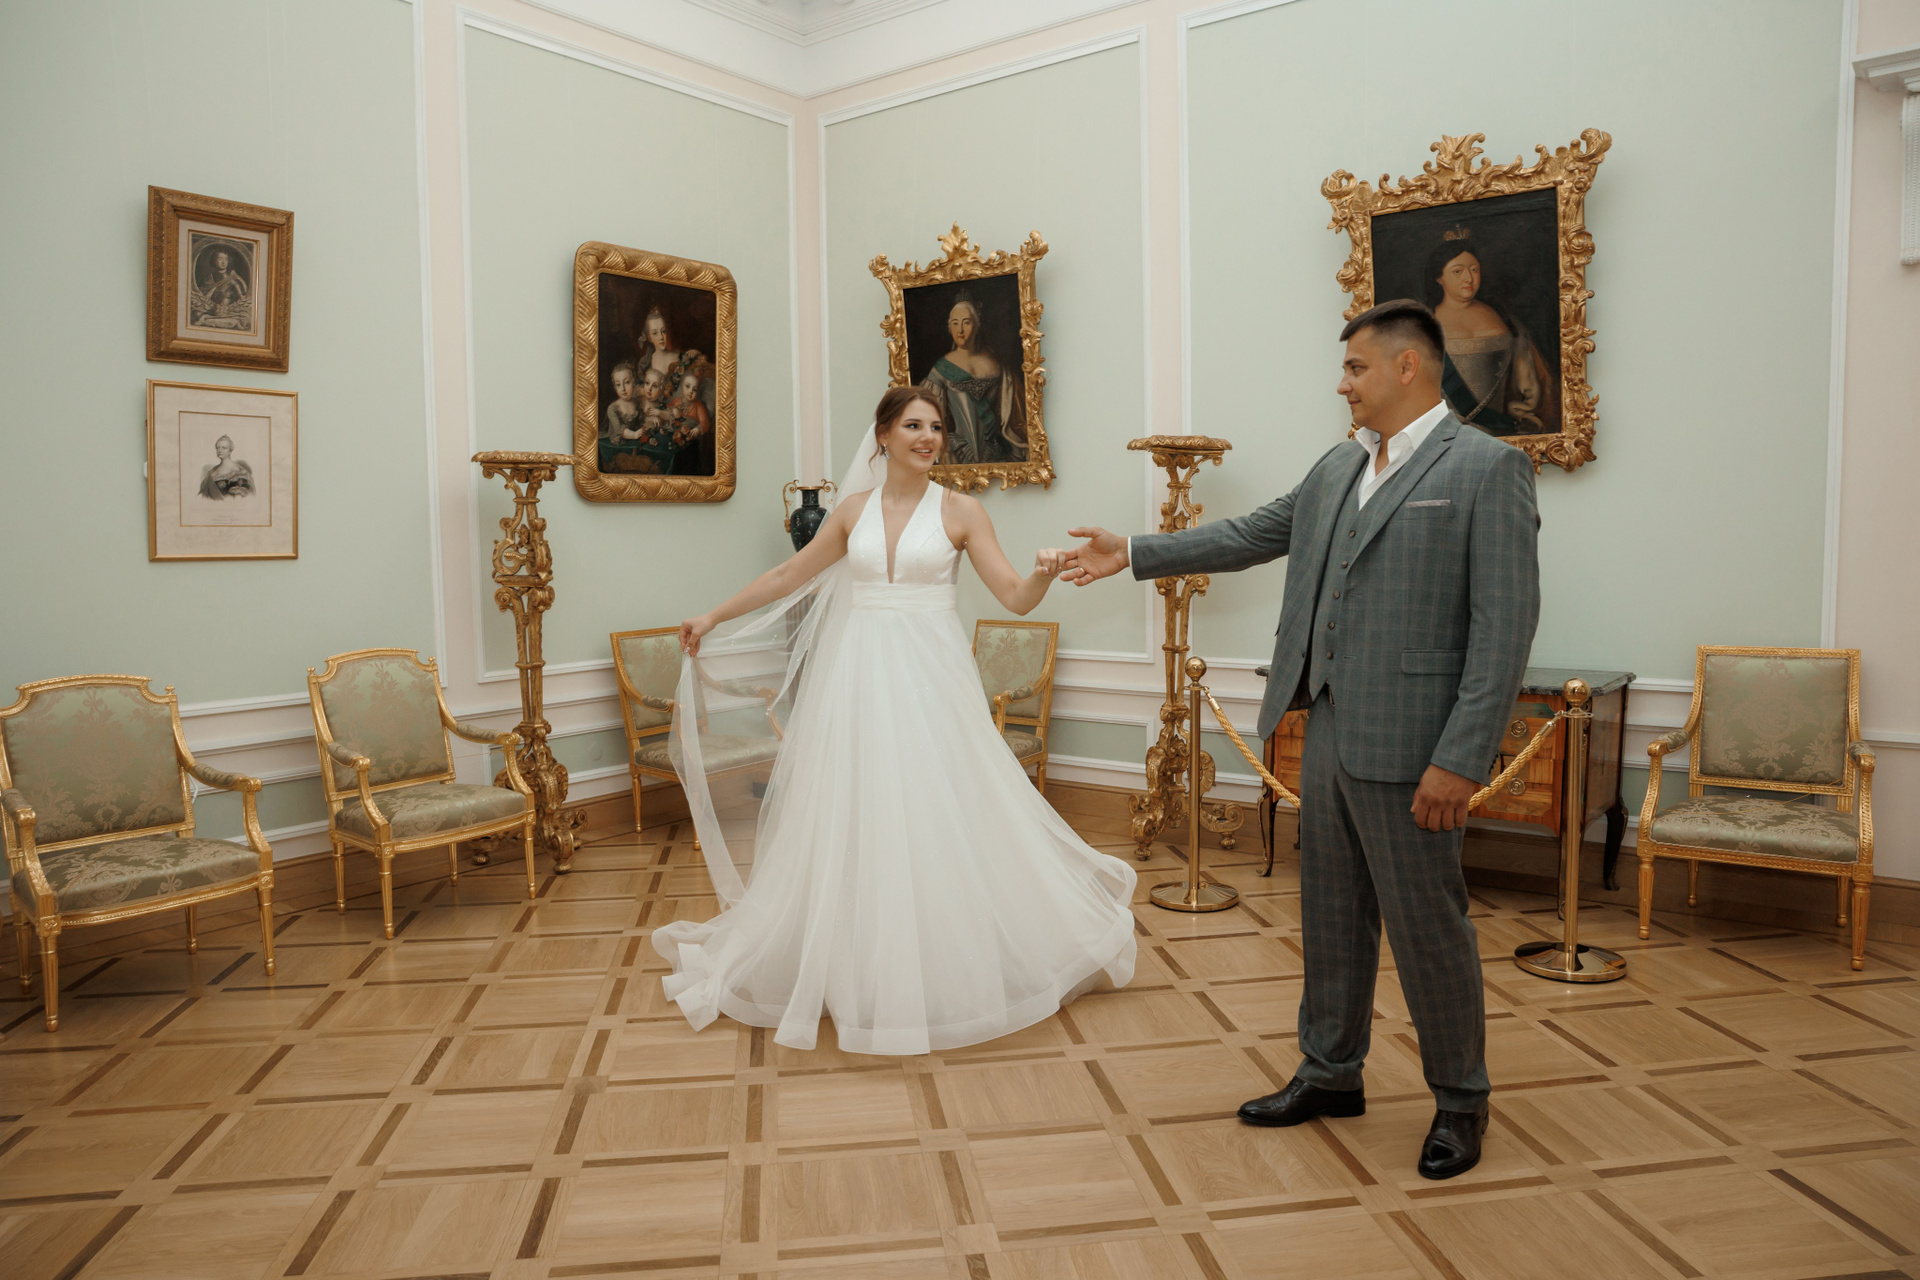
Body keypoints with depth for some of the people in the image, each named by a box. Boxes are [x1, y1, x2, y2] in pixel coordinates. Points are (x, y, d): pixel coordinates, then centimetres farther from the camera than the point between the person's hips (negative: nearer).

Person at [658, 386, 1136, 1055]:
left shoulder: (960, 510, 1)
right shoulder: (854, 508, 9)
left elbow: (1015, 596, -4)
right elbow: (787, 577, 16)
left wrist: (1045, 573, -26)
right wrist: (712, 617, 18)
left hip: (929, 677, -3)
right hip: (858, 675, 3)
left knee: (938, 817, 0)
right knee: (854, 820, 5)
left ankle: (954, 968, 17)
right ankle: (858, 972, 19)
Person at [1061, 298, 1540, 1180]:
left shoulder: (1487, 469, -10)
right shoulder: (1338, 467, 13)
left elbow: (1505, 626, -15)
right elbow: (1253, 535, 22)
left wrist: (1459, 759, -20)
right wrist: (1135, 554, 20)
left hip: (1407, 745, -7)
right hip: (1328, 733, 8)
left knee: (1428, 925, 6)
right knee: (1331, 915, 18)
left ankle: (1460, 1101, 27)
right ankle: (1330, 1073, 35)